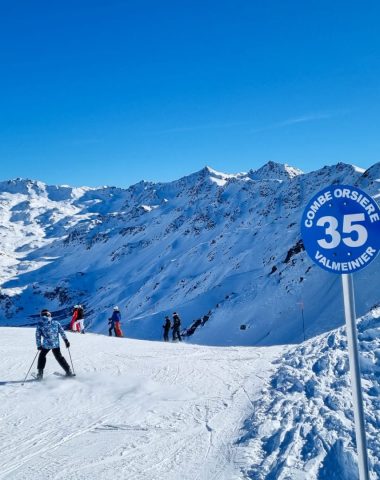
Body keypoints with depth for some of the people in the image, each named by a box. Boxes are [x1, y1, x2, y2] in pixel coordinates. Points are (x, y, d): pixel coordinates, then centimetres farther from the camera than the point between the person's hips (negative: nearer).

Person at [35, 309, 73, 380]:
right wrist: (66, 341, 8)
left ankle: (40, 373, 18)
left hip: (46, 345, -2)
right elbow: (62, 332, 3)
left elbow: (38, 335, -1)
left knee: (42, 356, 23)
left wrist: (39, 345, 8)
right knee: (59, 357, 21)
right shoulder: (55, 322, 3)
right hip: (56, 344, 2)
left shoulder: (39, 324, -1)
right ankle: (68, 371, 20)